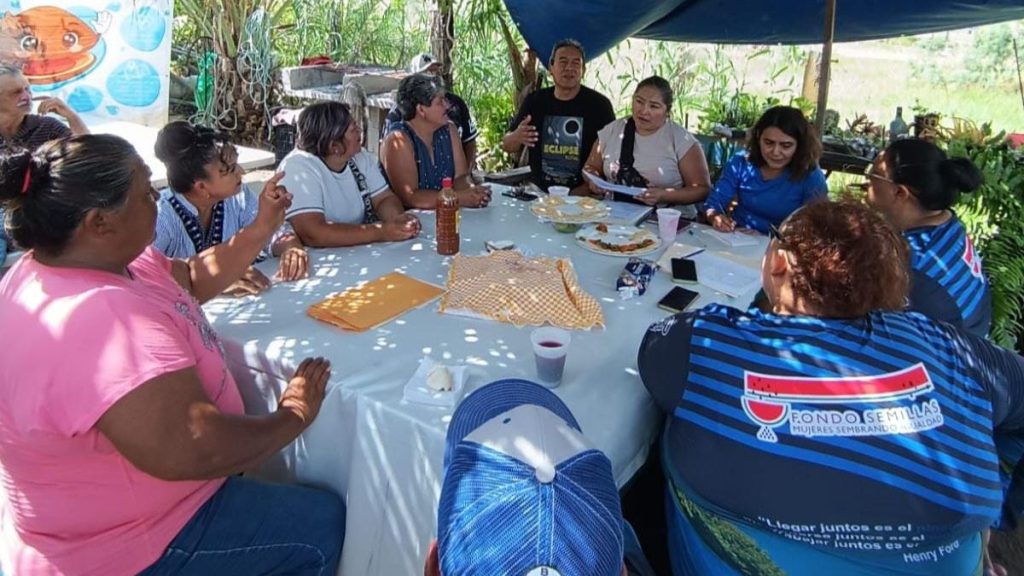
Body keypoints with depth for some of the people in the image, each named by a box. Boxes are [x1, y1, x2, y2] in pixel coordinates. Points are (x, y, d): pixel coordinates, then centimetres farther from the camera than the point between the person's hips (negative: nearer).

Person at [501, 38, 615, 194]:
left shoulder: (598, 104, -1)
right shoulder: (534, 101, 8)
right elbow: (507, 146, 12)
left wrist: (586, 189, -13)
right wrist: (517, 137, -10)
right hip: (539, 191, 3)